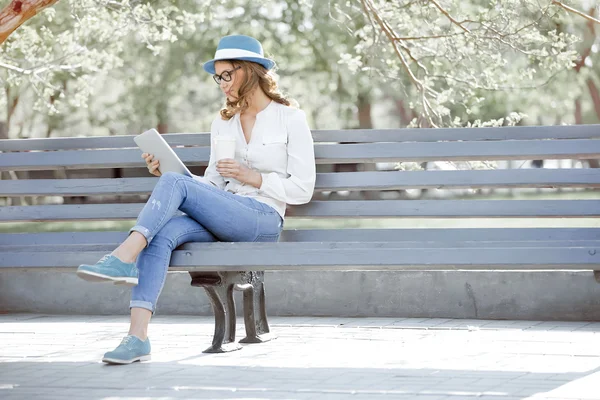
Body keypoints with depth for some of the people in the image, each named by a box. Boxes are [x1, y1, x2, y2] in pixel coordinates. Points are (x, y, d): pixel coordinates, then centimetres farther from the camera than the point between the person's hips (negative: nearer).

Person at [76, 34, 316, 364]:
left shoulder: (290, 119, 5)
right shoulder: (222, 122, 23)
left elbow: (302, 189, 0)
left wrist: (254, 177, -10)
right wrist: (166, 172, 4)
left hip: (263, 219, -5)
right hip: (221, 220, 5)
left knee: (175, 183, -27)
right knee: (163, 232, -29)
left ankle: (122, 258, -35)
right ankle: (138, 336, -40)